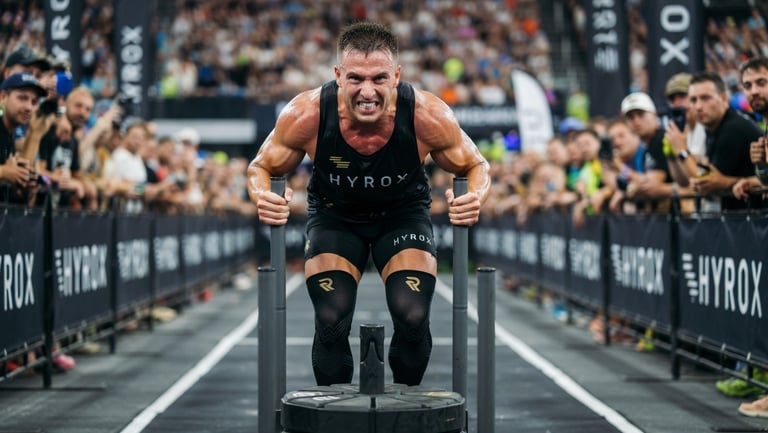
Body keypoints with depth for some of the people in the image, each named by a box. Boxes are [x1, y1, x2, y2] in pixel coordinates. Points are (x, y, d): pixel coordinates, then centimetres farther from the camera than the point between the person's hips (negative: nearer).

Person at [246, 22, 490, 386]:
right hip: (334, 216, 0)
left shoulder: (428, 116, -32)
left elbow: (475, 167, -13)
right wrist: (263, 197, -35)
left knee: (413, 318, -16)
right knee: (331, 322, -15)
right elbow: (262, 167, -12)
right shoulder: (306, 115, -31)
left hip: (403, 214, 0)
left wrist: (475, 197, -35)